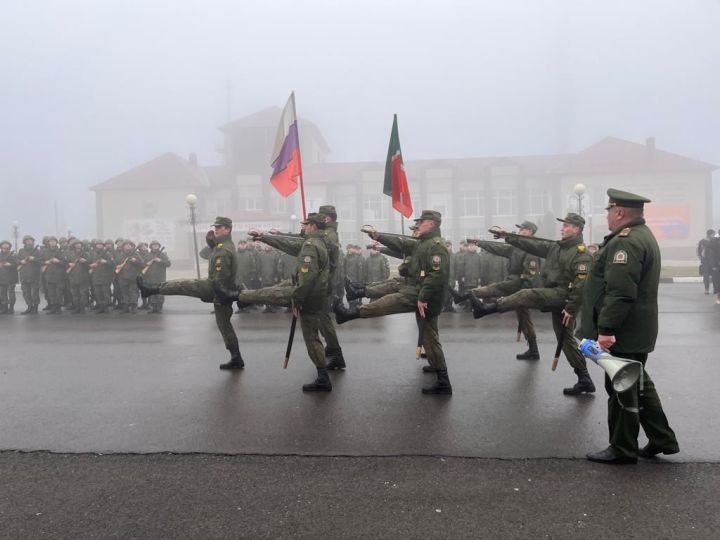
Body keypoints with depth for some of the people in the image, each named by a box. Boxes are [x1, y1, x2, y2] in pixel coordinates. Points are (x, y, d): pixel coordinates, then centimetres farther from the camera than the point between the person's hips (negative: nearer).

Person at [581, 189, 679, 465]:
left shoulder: (626, 242, -21)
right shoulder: (643, 235, 15)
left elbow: (619, 292, -28)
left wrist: (606, 329, -26)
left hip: (622, 332, -10)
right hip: (638, 331, 10)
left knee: (621, 389, 2)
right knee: (637, 384, 20)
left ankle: (622, 450, 15)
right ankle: (662, 440, 30)